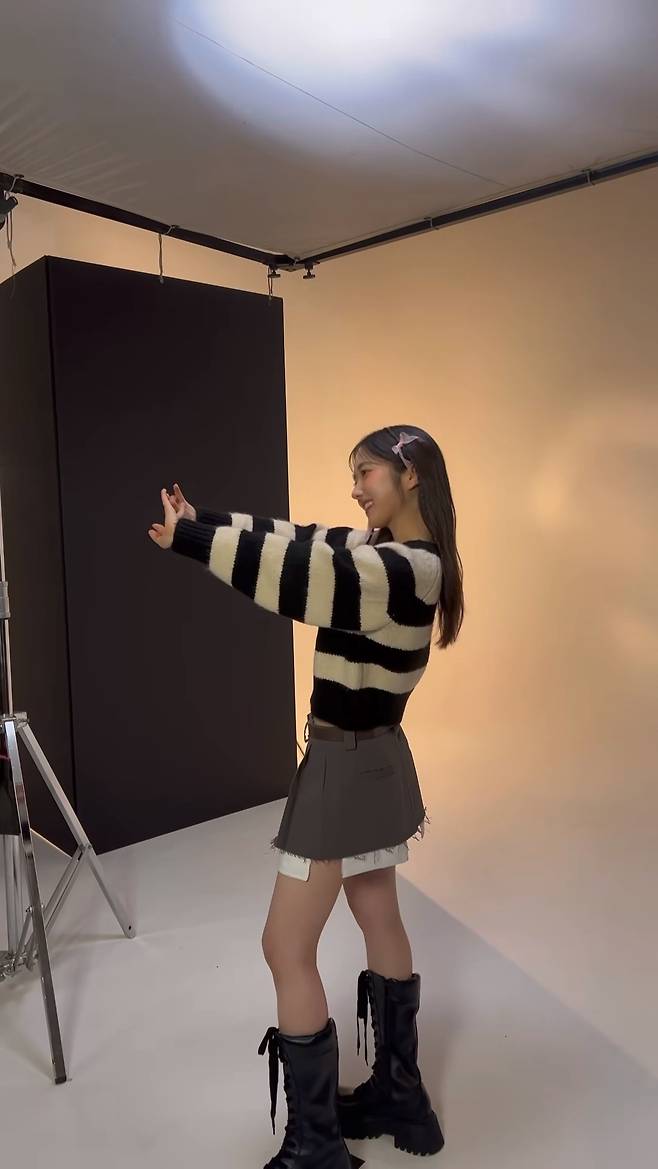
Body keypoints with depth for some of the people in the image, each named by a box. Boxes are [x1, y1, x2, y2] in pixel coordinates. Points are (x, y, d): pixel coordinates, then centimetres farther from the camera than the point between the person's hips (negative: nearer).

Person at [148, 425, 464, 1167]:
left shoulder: (410, 570, -23)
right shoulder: (380, 550, 5)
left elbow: (306, 573, -32)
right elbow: (299, 543, 6)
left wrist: (192, 540, -27)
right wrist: (204, 521, -2)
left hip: (350, 767, -10)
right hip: (365, 759, 10)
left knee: (287, 950, 1)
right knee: (379, 924, 20)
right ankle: (398, 1097, 39)